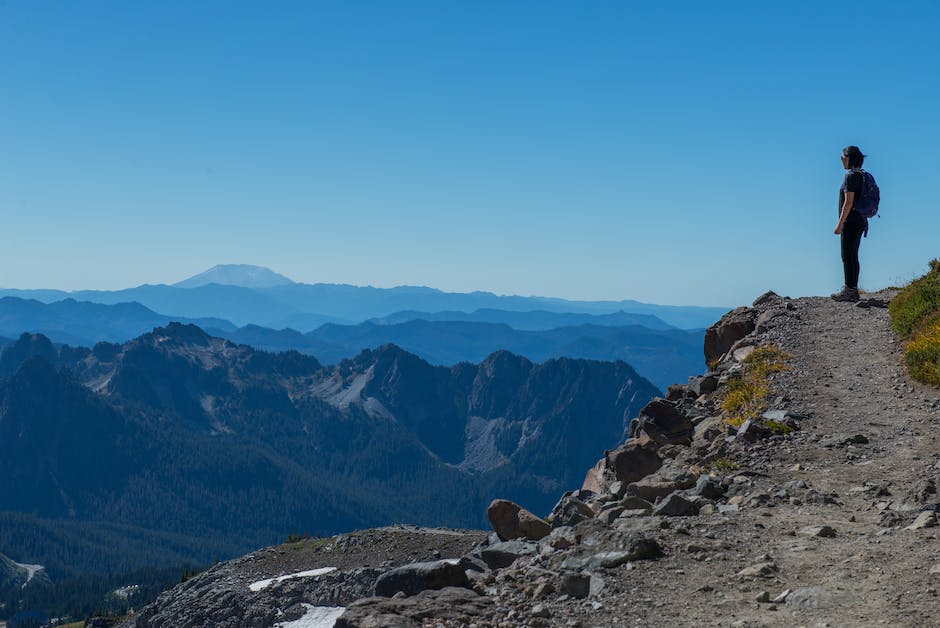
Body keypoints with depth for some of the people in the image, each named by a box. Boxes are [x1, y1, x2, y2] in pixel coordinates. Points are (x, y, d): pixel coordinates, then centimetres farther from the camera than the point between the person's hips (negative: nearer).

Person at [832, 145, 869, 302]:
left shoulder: (851, 176, -15)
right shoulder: (862, 175, 14)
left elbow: (848, 202, -20)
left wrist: (840, 224, -18)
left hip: (851, 220, -9)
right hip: (860, 220, 9)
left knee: (848, 256, -5)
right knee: (852, 256, 13)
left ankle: (849, 290, -4)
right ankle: (853, 290, 16)